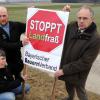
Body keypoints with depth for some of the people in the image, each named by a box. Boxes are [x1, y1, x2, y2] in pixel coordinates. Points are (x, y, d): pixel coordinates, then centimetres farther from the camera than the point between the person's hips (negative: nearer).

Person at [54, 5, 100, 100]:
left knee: (80, 92, 19)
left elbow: (84, 63, -25)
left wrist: (64, 70, -23)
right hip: (65, 68, 5)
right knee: (69, 87, 31)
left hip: (78, 73, -5)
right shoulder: (72, 26, -11)